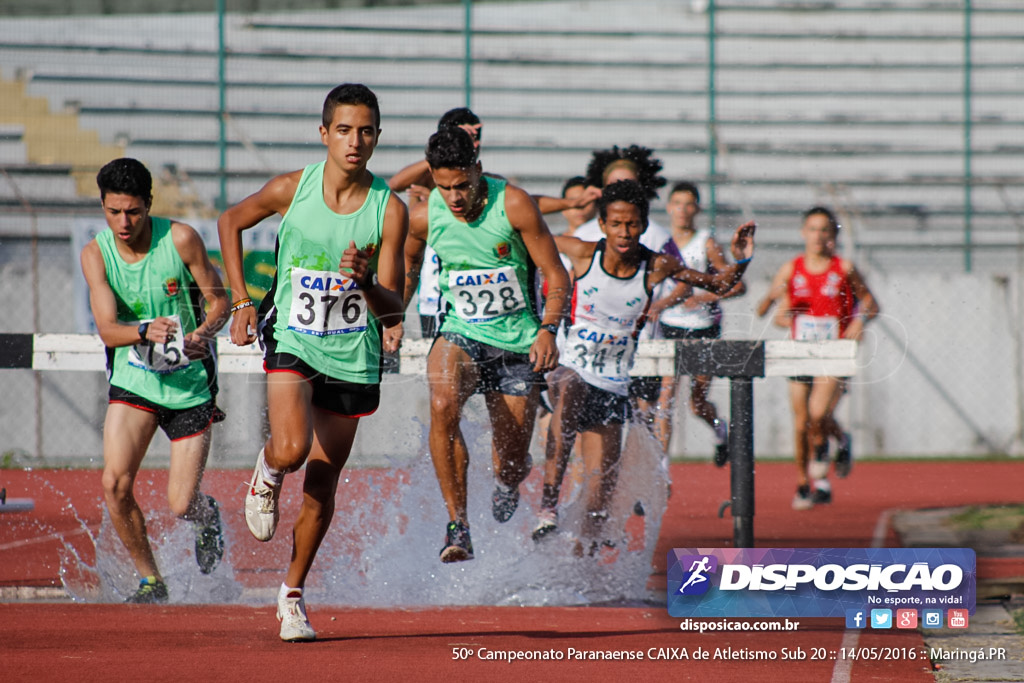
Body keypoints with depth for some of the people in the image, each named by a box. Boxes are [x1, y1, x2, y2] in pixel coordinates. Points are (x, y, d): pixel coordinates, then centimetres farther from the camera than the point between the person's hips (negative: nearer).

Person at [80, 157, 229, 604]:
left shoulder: (181, 239, -14)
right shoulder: (96, 254, -9)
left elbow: (218, 299, -3)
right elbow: (107, 330, -17)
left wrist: (203, 334, -24)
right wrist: (146, 332, -38)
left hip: (189, 385, -1)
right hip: (133, 379, 1)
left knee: (181, 504, -5)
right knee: (115, 482, -19)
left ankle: (207, 518, 35)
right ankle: (150, 581, 2)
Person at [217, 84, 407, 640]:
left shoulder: (389, 209, -10)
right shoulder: (291, 190, -9)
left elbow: (392, 310, -9)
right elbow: (231, 222, 11)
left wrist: (366, 282, -31)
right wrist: (240, 301, 6)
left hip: (351, 355, 1)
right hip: (291, 339, -1)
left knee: (322, 484, 8)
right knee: (290, 450, -26)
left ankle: (293, 593, 26)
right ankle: (267, 474, 11)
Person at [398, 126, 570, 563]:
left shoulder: (513, 206, -15)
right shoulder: (424, 217, -7)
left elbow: (556, 275, -9)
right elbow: (407, 268, 16)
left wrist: (548, 329, -23)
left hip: (517, 343, -1)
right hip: (460, 334, 1)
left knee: (512, 463, 5)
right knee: (443, 404, -34)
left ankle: (506, 482, 47)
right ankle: (457, 525, -30)